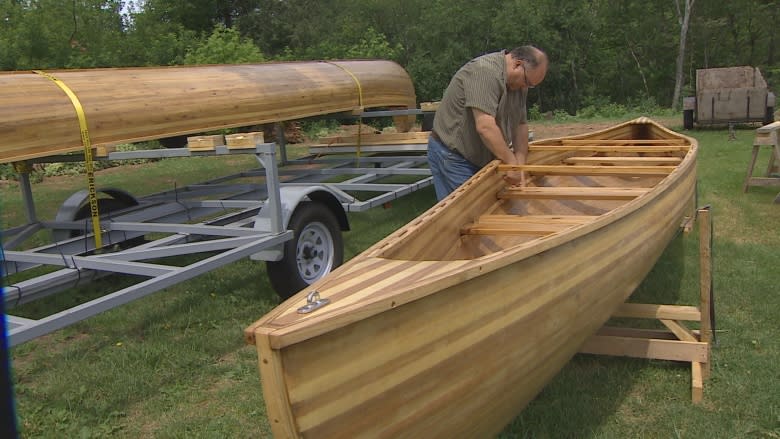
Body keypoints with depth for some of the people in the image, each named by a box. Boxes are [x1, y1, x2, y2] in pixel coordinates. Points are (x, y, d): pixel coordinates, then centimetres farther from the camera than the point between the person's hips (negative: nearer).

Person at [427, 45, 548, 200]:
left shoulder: (519, 84, 5)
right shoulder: (485, 71, -25)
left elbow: (520, 125, 7)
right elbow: (485, 127, -32)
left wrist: (520, 165, -4)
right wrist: (511, 161, -25)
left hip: (480, 157, 9)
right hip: (452, 155, -9)